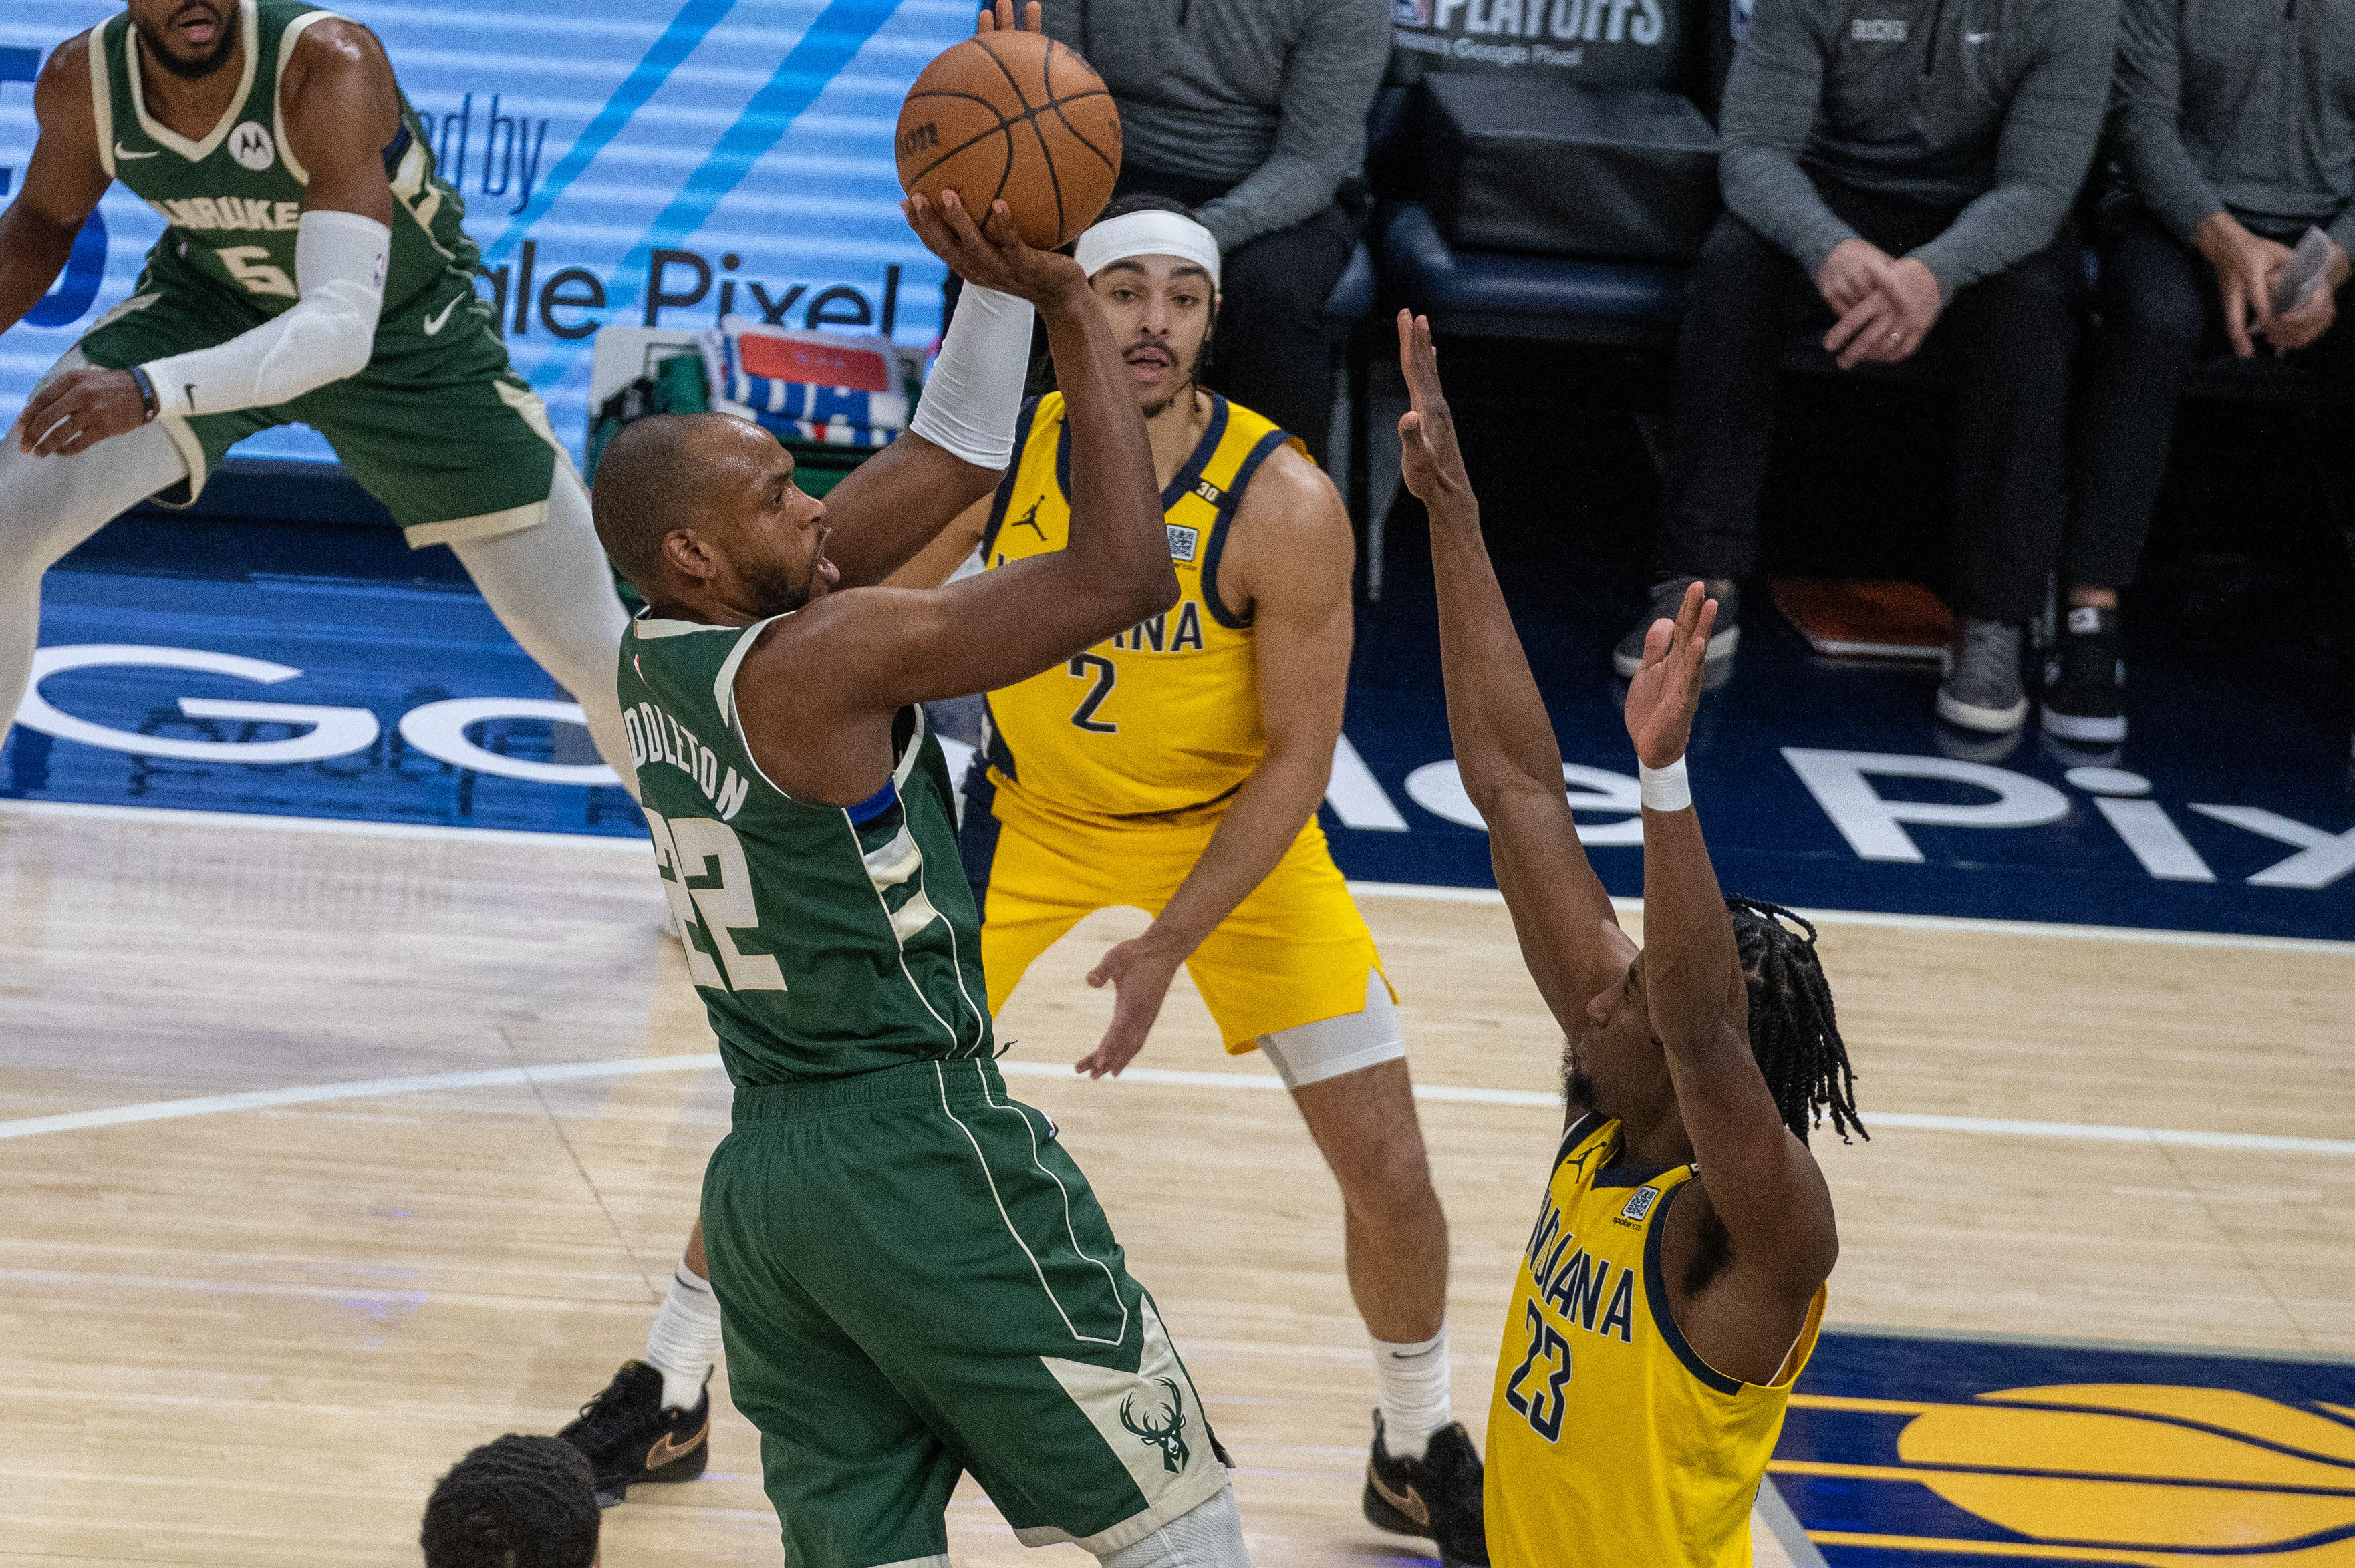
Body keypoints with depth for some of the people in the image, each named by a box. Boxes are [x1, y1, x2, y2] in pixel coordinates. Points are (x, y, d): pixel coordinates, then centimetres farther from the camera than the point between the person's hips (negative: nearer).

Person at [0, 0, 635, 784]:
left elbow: (343, 327, -47)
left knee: (598, 654, -4)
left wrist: (149, 392, -59)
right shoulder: (81, 81, -23)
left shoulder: (330, 65, -38)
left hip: (406, 338, -3)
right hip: (209, 301, 3)